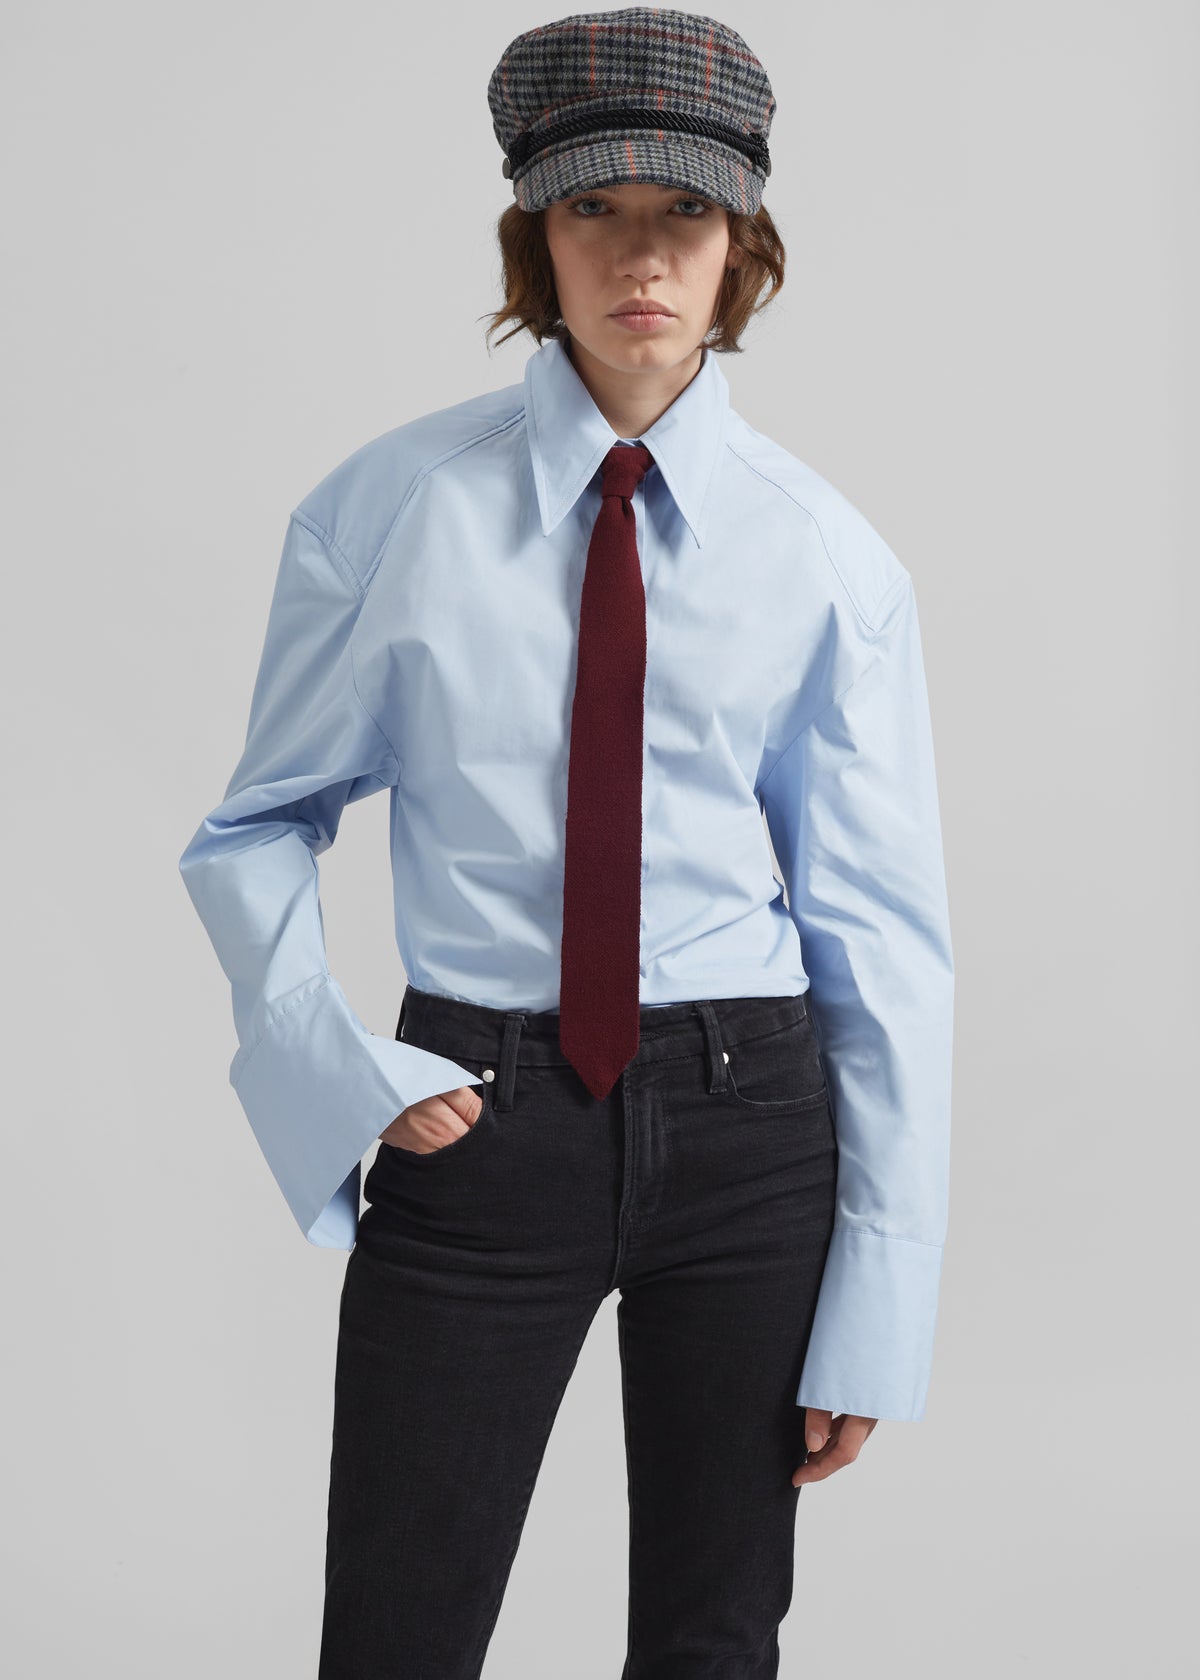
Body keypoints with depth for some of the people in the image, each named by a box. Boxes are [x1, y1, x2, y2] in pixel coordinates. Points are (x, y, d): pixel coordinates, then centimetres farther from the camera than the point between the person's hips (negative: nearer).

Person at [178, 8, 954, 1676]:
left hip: (746, 1118, 1)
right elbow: (258, 829, 7)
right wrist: (340, 1070, -10)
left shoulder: (825, 557, -1)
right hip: (478, 1118, -1)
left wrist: (877, 1312, -1)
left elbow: (885, 928, 1)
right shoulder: (393, 511, -2)